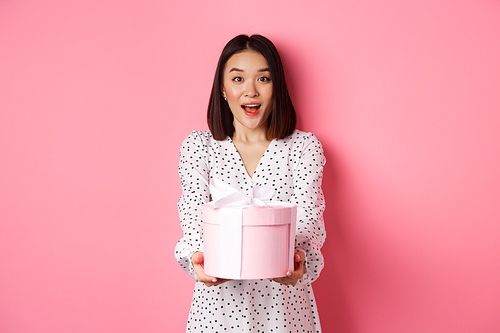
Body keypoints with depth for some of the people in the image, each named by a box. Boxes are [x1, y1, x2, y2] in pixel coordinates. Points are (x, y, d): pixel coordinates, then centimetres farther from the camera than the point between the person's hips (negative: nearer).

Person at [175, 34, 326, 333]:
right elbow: (194, 216, -11)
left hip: (284, 301, 0)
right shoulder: (198, 146, 0)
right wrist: (199, 259, -32)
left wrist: (299, 261, -32)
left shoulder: (304, 147, -1)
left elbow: (309, 221, -11)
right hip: (218, 298, 0)